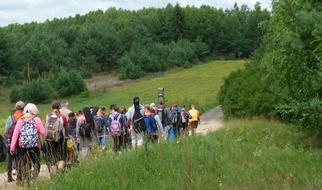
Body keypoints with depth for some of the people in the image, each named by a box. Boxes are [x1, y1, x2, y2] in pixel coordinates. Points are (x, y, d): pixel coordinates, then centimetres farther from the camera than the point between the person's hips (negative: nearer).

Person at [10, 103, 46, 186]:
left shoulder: (20, 120, 3)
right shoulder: (37, 119, -1)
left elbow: (15, 133, -1)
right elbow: (43, 132, -3)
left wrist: (12, 147, 2)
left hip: (22, 145, 2)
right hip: (34, 145, -2)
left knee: (23, 164, 12)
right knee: (36, 163, 7)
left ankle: (22, 182, 14)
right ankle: (33, 179, -8)